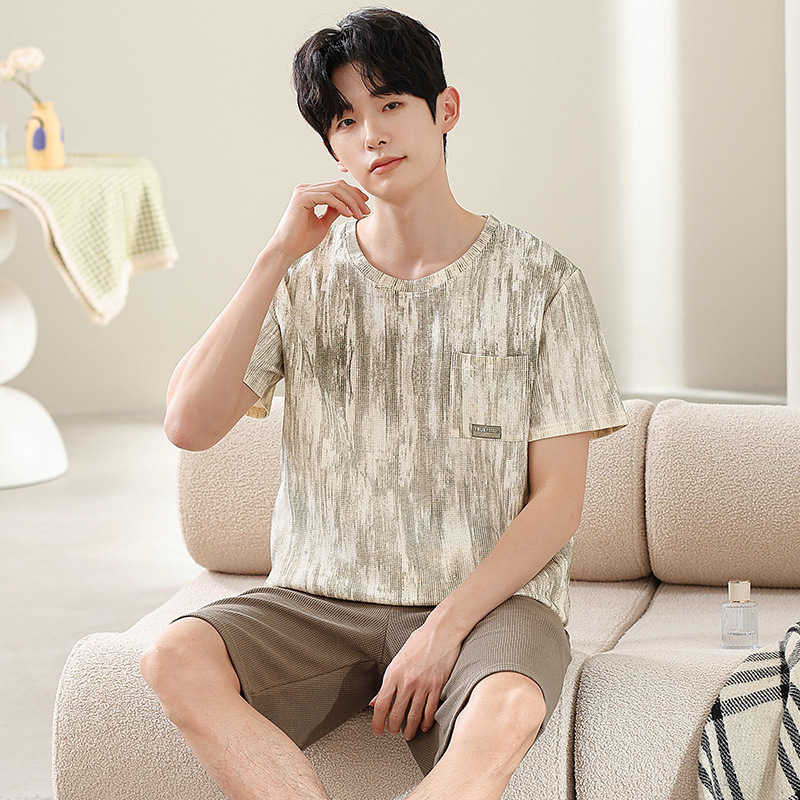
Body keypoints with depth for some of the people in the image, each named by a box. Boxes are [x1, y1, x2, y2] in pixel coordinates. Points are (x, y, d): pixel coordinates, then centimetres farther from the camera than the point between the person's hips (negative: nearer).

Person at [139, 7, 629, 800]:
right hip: (321, 600, 3)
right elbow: (188, 425, -6)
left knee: (506, 712, -37)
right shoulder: (306, 273, 8)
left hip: (489, 596, -2)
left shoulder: (538, 281, 1)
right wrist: (278, 256, -10)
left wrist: (445, 628, -14)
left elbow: (557, 500, -1)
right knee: (175, 658, -28)